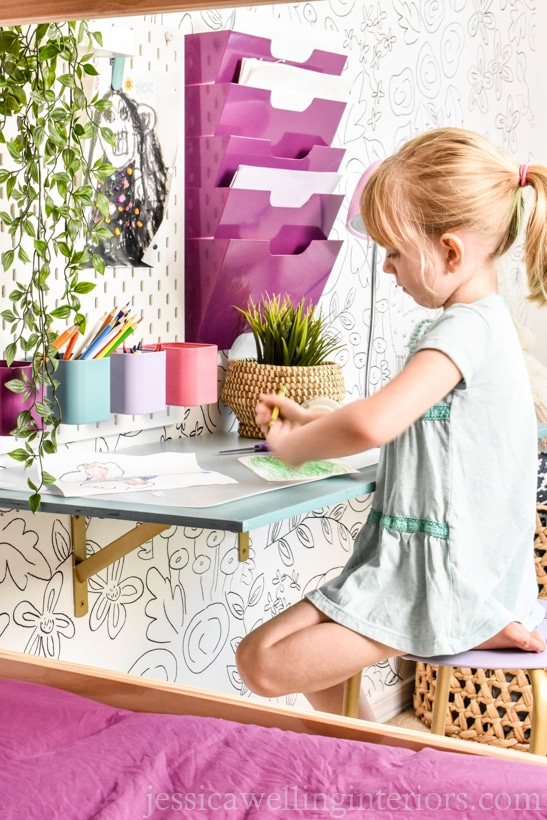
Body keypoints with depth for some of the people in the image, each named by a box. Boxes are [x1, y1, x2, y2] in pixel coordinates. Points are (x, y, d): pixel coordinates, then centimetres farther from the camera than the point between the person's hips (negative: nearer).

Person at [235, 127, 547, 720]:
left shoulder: (465, 328, -21)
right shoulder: (477, 321, 12)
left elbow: (373, 424, -36)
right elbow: (406, 422, 25)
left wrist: (296, 445, -17)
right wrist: (308, 419, 16)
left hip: (438, 575, -10)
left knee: (262, 662, -12)